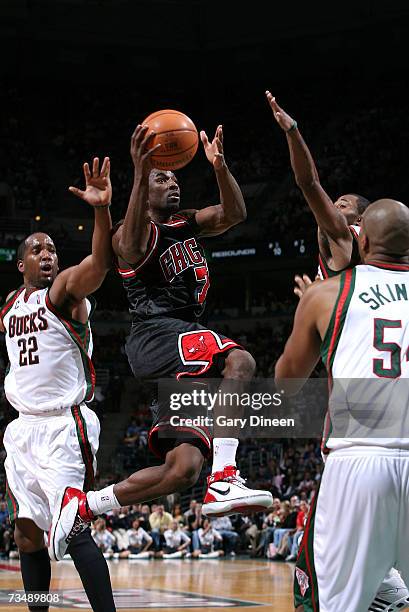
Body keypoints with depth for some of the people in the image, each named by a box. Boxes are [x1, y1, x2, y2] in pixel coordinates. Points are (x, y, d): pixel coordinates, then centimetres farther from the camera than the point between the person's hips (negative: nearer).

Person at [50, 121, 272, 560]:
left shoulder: (184, 226, 22)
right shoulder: (137, 231, -1)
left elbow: (233, 214, 9)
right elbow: (132, 250, -27)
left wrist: (219, 166, -9)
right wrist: (140, 173, -36)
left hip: (182, 341, 8)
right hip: (155, 335, -8)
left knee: (183, 469, 0)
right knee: (240, 360, -33)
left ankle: (81, 506, 8)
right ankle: (224, 480, -37)